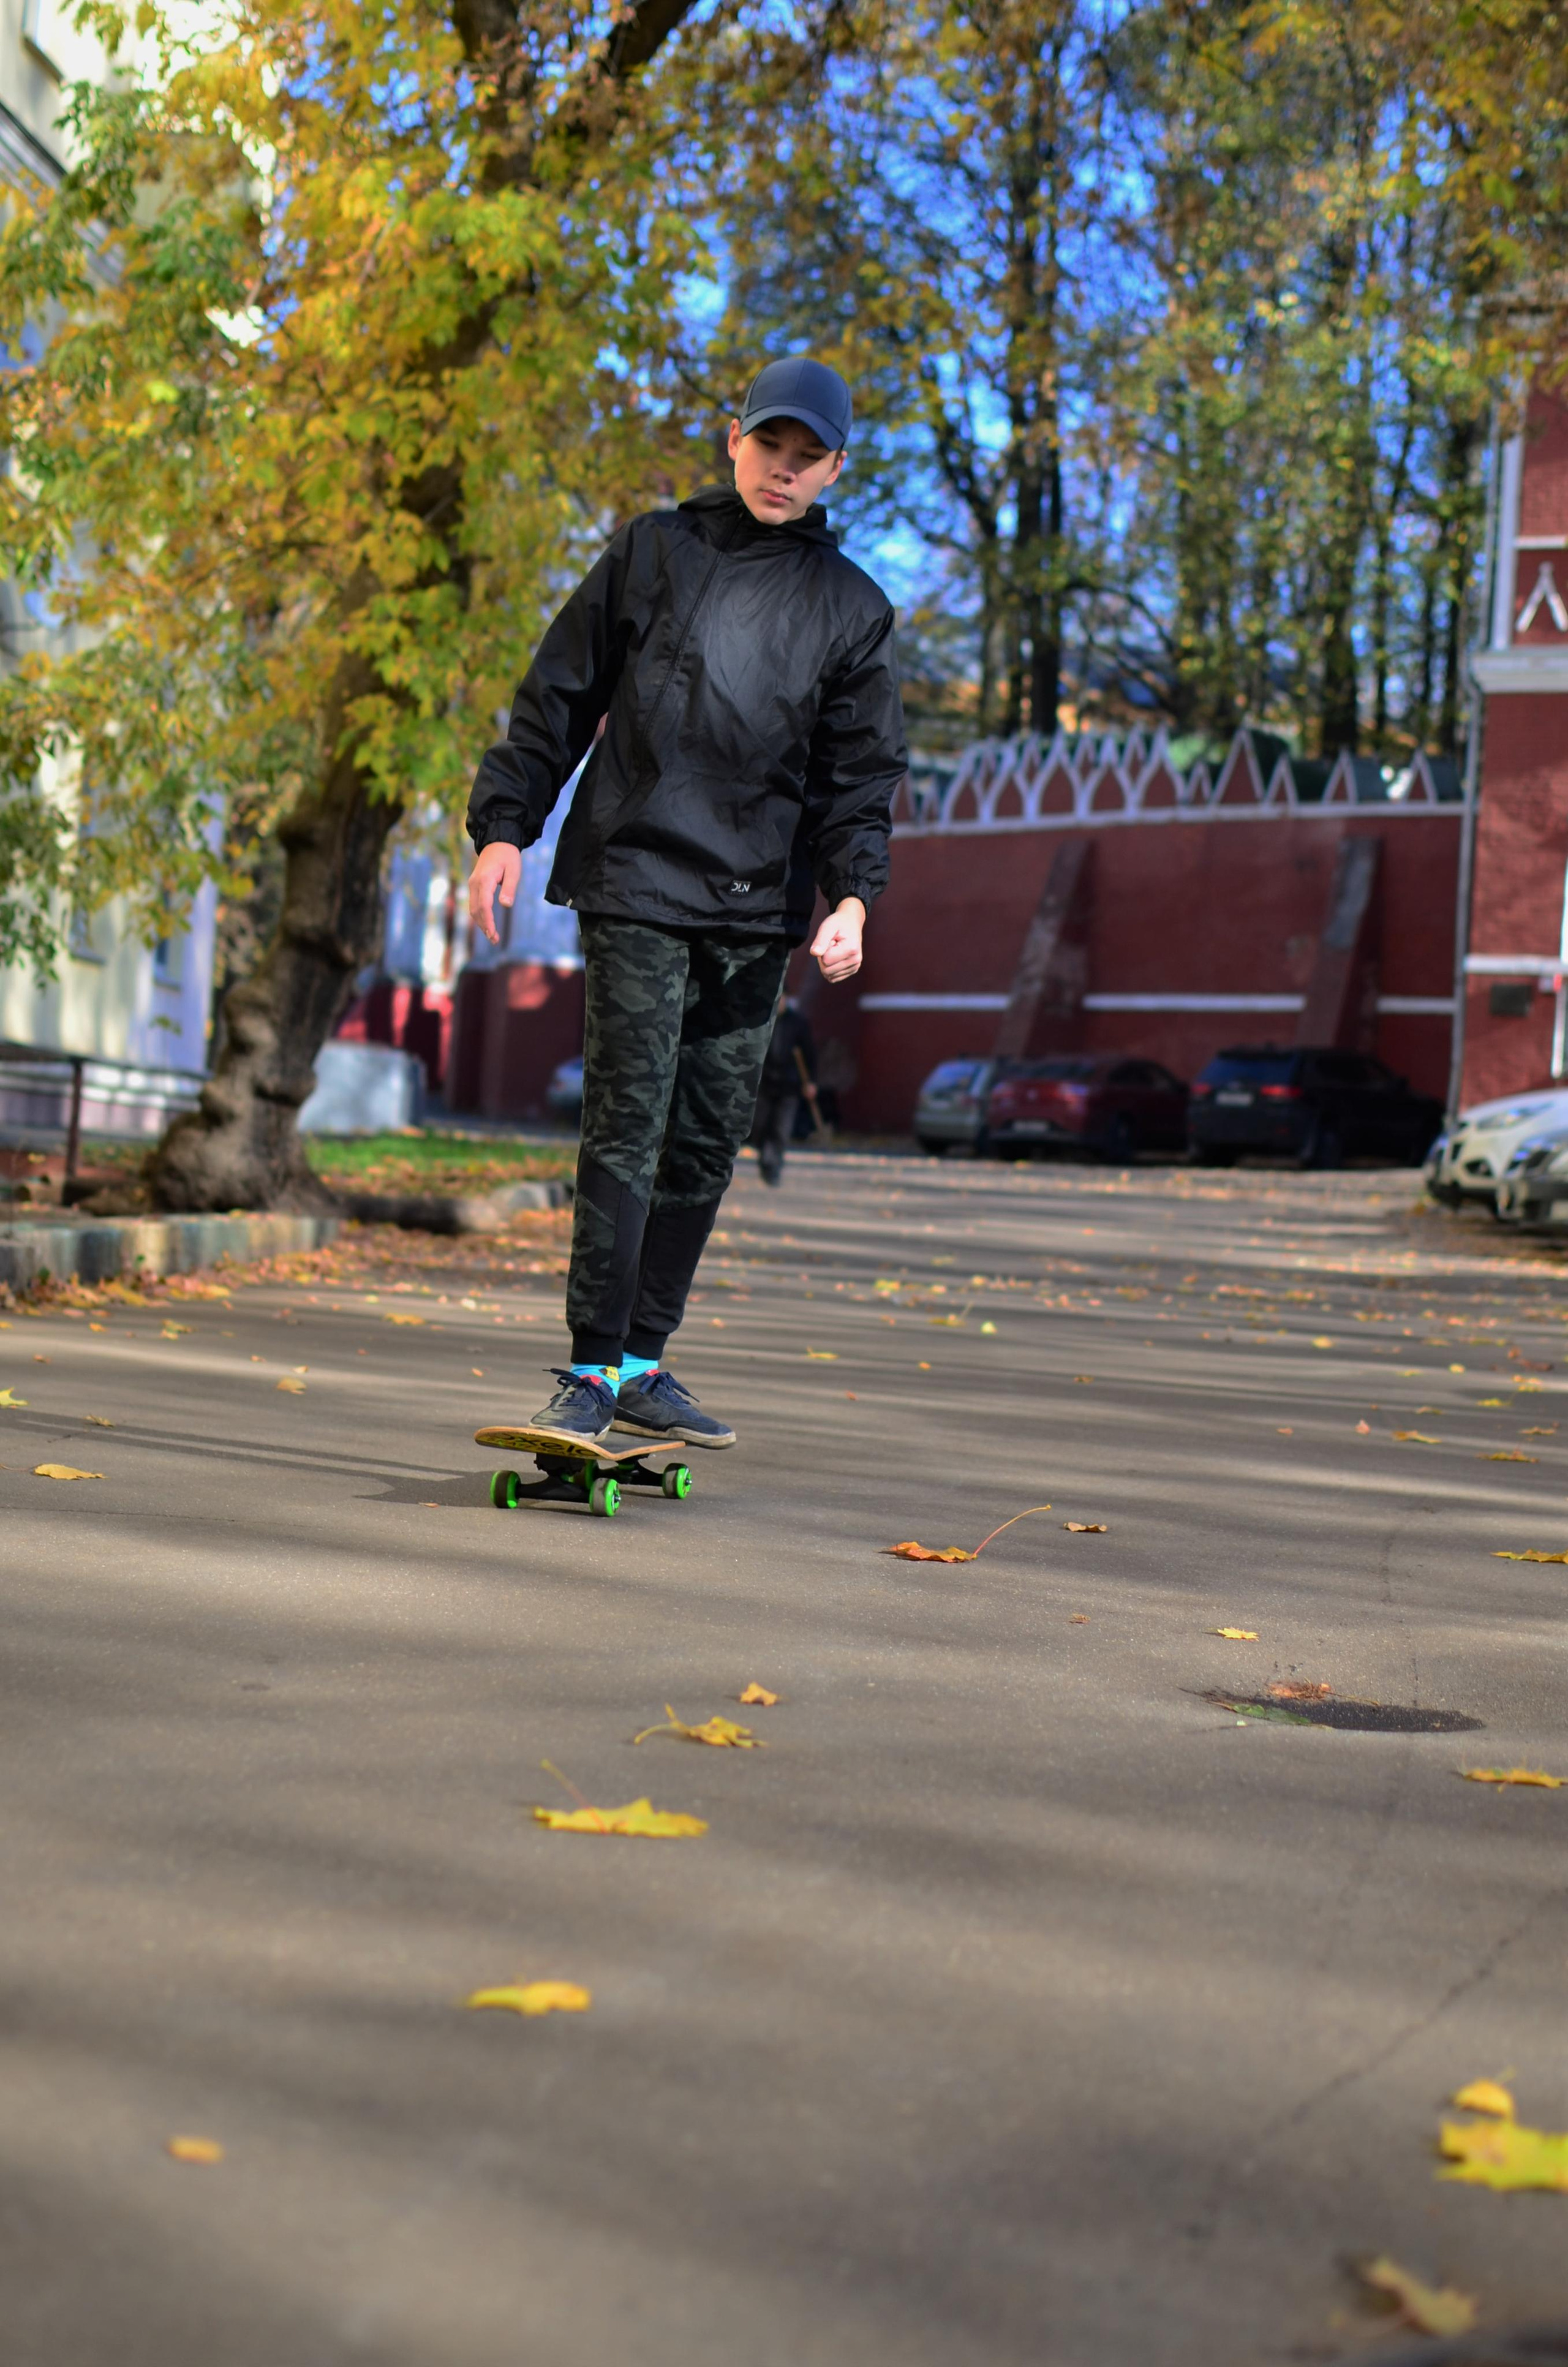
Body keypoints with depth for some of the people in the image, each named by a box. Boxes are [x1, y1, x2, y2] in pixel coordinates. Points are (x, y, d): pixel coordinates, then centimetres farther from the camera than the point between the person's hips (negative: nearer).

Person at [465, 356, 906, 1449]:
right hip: (638, 885, -3)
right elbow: (560, 695, 8)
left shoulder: (855, 608, 12)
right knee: (629, 1130, -10)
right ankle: (593, 1370, -5)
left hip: (759, 911, 3)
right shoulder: (656, 551, 7)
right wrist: (505, 826, 1)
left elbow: (862, 773, 10)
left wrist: (851, 895, -6)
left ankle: (644, 1362, 17)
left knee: (708, 1144, 6)